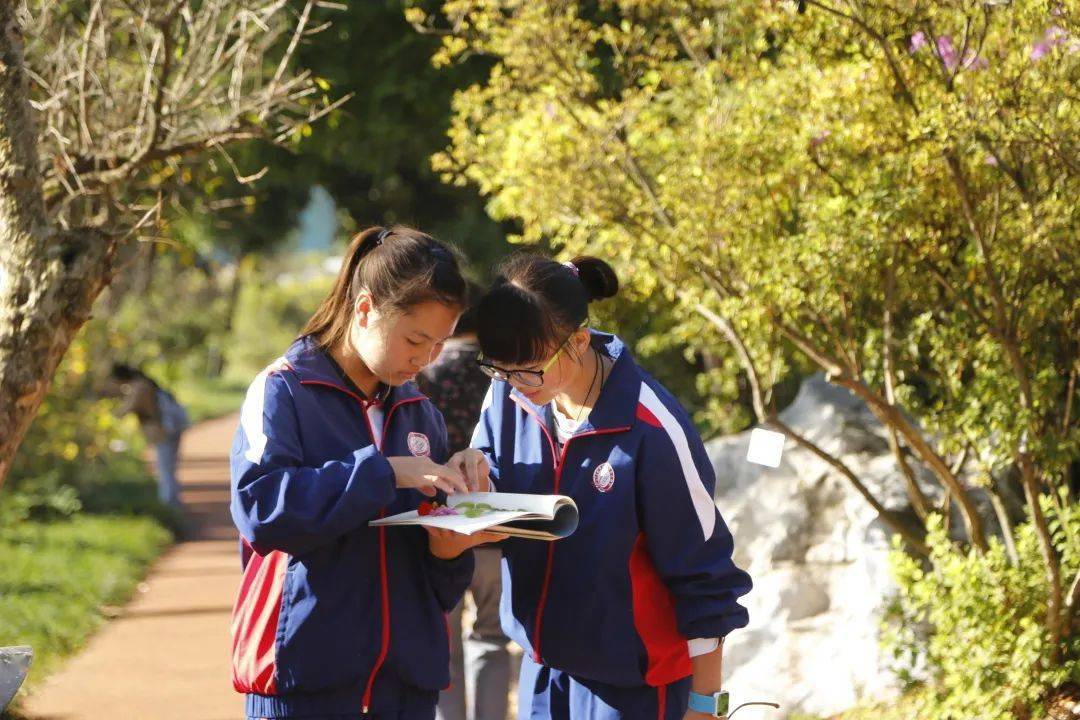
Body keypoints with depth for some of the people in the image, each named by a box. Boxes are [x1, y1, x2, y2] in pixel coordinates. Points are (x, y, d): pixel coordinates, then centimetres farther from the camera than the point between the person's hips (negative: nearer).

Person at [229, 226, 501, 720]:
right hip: (307, 675, -5)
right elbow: (260, 507, -21)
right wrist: (384, 473, -21)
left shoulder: (419, 413, 15)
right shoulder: (284, 391, -3)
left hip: (407, 676, 6)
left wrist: (449, 549, -6)